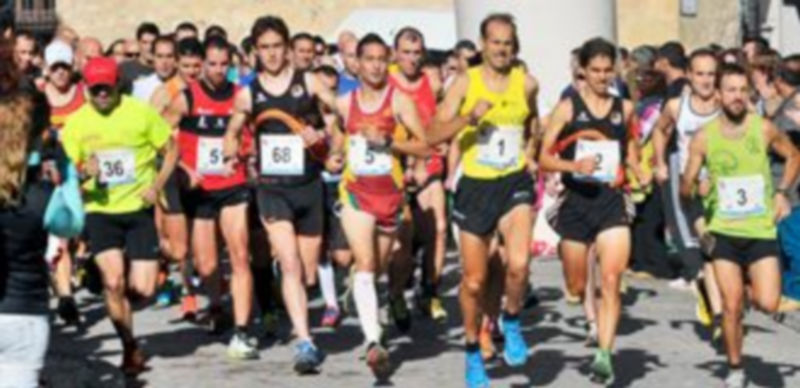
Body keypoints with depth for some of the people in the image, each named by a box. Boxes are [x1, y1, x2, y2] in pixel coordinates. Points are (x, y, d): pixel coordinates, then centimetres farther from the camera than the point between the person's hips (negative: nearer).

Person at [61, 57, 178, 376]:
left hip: (140, 209, 0)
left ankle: (132, 269, 34)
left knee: (143, 289, -5)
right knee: (113, 282, -13)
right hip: (100, 211, 1)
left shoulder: (142, 113, -5)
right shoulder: (76, 123, -1)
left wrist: (156, 185, -12)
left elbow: (171, 151, 3)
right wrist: (84, 172, -19)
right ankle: (130, 348, 8)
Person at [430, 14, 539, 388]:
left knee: (518, 263, -24)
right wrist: (471, 116, -24)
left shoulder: (527, 84, 1)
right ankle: (473, 352, 29)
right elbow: (434, 135, -11)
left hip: (515, 183, 0)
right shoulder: (465, 83, -5)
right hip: (475, 187, 0)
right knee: (474, 280, 7)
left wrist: (530, 151, 8)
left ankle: (511, 322, 5)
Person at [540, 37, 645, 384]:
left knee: (611, 280, -16)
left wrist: (640, 173, 6)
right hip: (576, 201, -1)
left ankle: (604, 355, -17)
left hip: (612, 200, 1)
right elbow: (545, 159, -4)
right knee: (577, 287, 10)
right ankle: (596, 320, 45)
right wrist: (575, 165, -21)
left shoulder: (624, 108, 8)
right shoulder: (567, 108, -1)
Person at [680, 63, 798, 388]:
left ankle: (751, 285, 26)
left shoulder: (764, 129, -5)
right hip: (724, 230, 0)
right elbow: (686, 188, 1)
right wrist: (691, 187, -21)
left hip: (762, 229, 0)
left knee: (768, 304, -9)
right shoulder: (704, 137, -5)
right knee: (731, 306, -1)